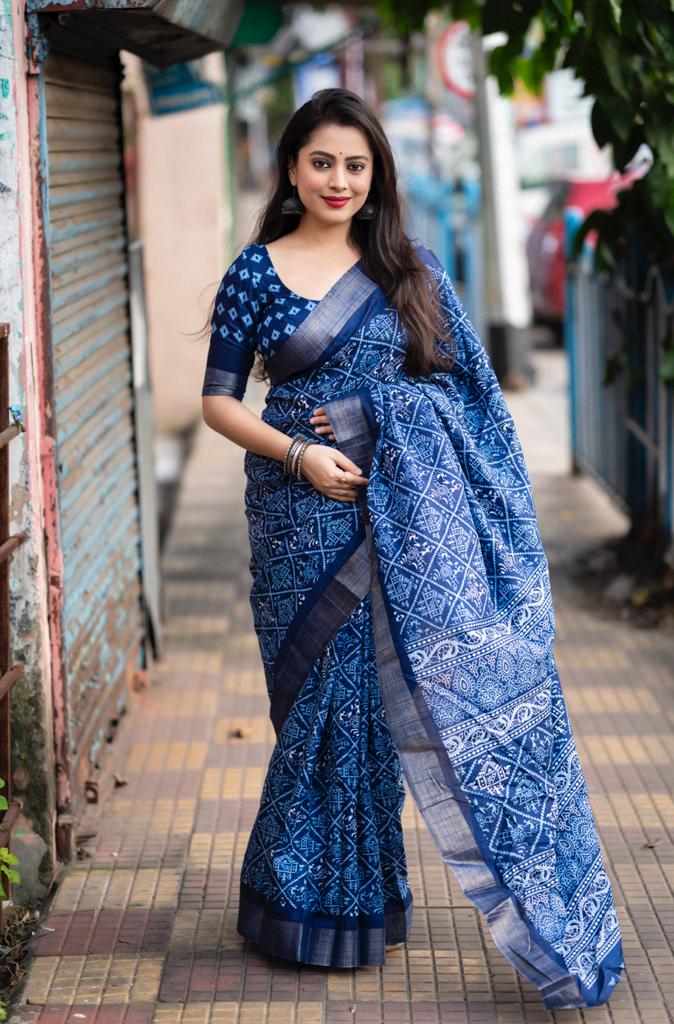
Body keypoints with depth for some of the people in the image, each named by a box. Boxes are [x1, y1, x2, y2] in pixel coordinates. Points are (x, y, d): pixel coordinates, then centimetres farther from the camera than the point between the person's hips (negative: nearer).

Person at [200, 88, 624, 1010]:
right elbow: (218, 401, 2)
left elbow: (469, 385, 9)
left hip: (411, 506, 2)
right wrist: (298, 454, -12)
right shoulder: (254, 274, 2)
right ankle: (321, 903, 23)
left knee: (399, 691, -3)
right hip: (305, 514, -1)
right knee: (327, 699, 6)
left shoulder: (410, 268, 7)